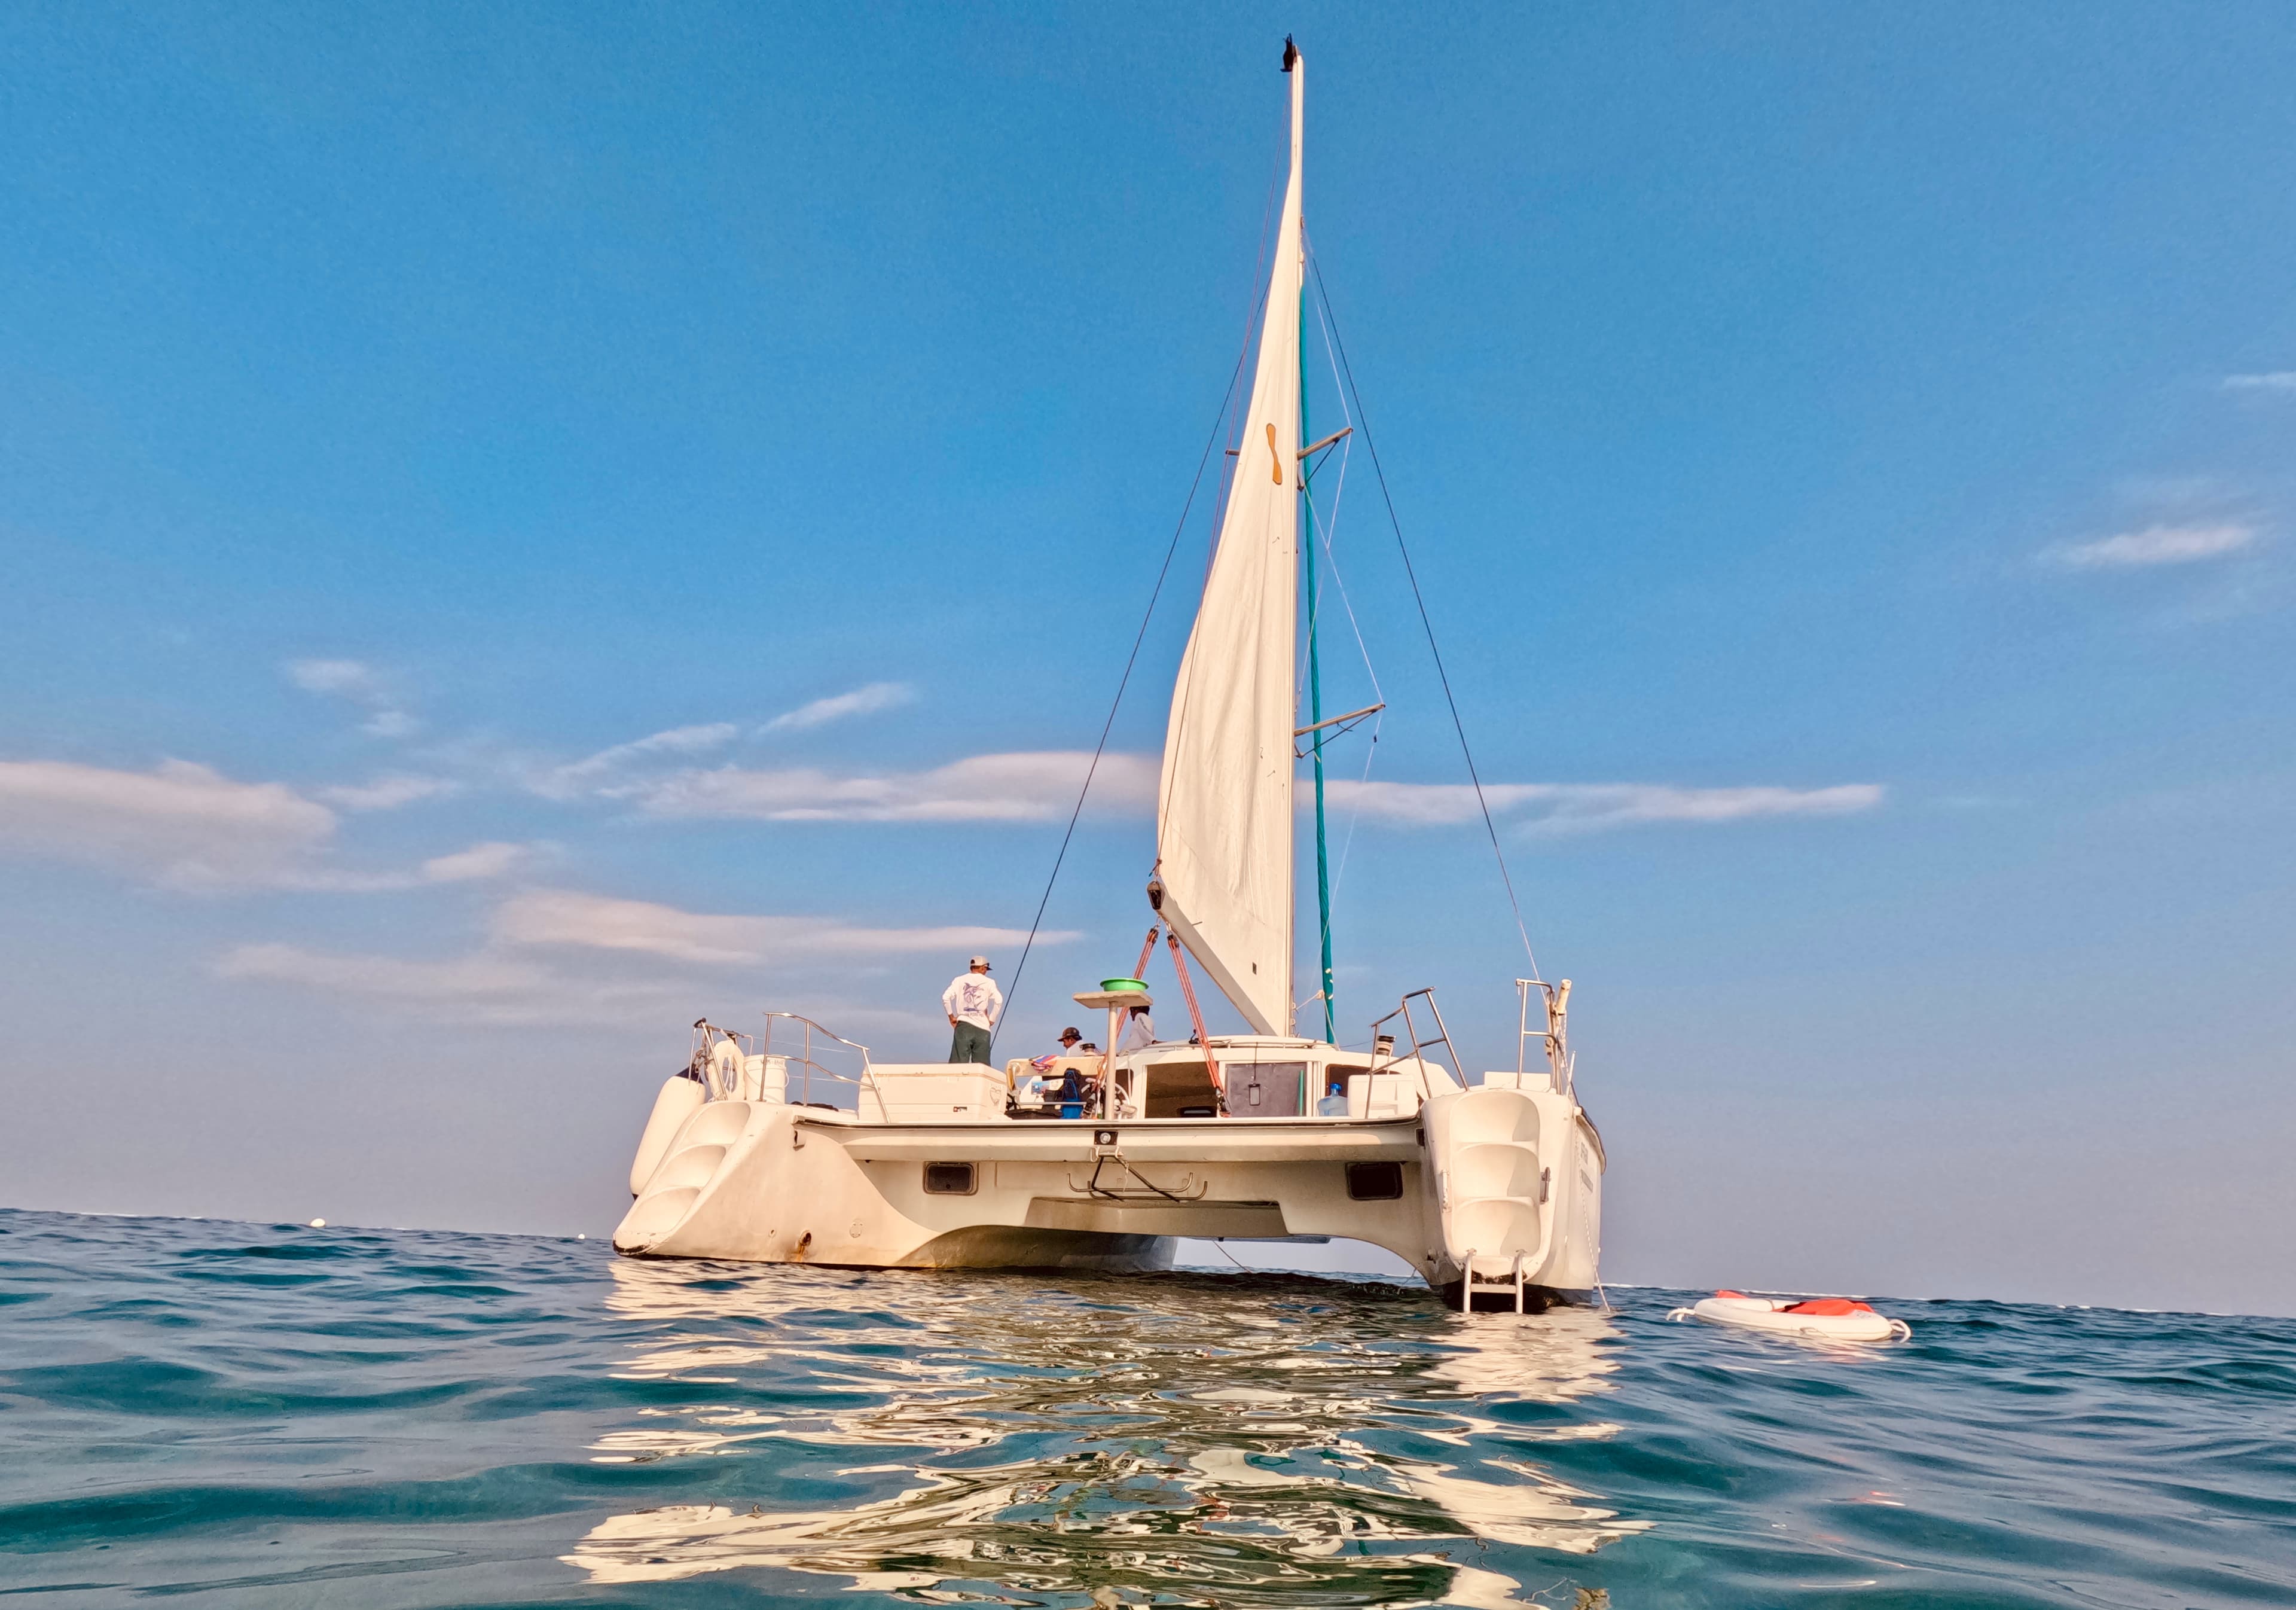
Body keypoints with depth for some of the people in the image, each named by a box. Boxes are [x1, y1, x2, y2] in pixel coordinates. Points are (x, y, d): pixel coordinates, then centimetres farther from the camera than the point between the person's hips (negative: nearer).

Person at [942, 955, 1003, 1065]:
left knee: (958, 1063, -6)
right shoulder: (989, 982, 7)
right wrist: (992, 1020, 3)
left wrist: (951, 1016, 8)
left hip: (963, 1025, 0)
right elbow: (999, 1000, -7)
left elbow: (946, 997, -2)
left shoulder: (959, 980, 10)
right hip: (983, 1027, 0)